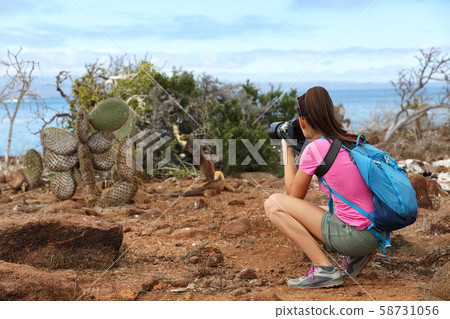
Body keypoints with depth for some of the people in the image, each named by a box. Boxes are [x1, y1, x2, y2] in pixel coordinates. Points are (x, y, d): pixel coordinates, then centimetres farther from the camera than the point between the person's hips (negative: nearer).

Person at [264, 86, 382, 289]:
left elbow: (294, 194, 2)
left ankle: (324, 269, -8)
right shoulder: (351, 139, 7)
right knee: (302, 214, 30)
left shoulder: (314, 149, -13)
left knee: (273, 204, -4)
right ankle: (356, 256, 13)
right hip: (377, 232, 8)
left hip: (355, 237, -8)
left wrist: (287, 152, 12)